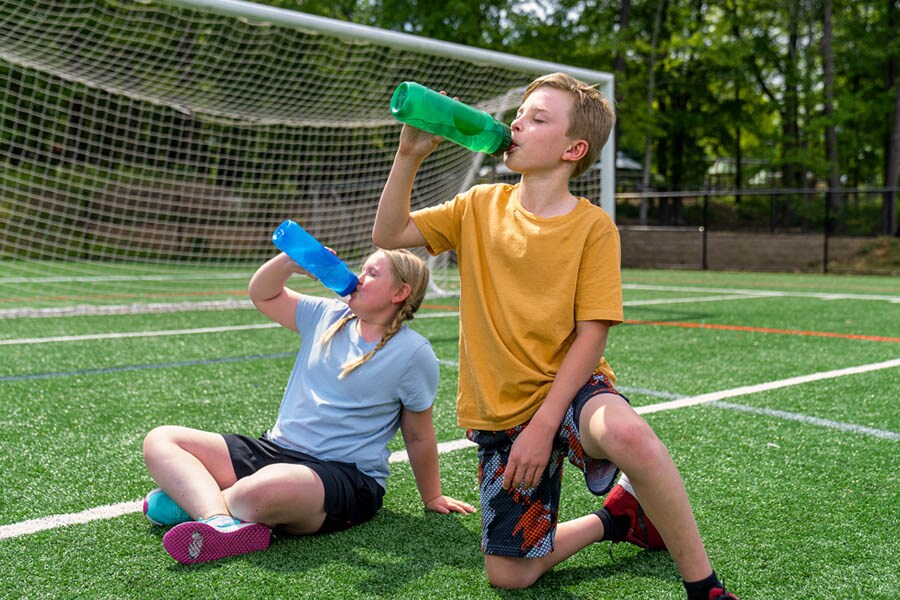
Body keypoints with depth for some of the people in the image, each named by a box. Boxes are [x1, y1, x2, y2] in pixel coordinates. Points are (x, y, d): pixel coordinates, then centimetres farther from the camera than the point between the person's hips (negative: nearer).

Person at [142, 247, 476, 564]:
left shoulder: (413, 353, -6)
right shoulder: (327, 316, 10)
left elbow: (419, 437, 2)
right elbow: (262, 294, 16)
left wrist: (432, 498, 10)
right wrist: (291, 260, -3)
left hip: (344, 474, -7)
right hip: (275, 448, 7)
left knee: (260, 492, -42)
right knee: (160, 441, -7)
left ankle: (194, 498, -12)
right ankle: (222, 523, -31)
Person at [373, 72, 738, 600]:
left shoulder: (593, 226, -10)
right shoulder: (481, 206, 3)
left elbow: (592, 335, -14)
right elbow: (389, 234, 3)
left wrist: (543, 424, -21)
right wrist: (410, 155, -9)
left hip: (569, 389, -4)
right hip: (499, 410, 4)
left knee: (627, 434, -41)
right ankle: (614, 520, 28)